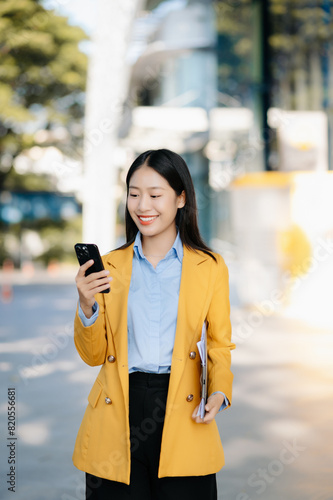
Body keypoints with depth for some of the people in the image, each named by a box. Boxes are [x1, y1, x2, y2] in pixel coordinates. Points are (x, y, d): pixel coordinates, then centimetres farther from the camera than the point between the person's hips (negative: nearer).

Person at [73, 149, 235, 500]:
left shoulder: (210, 267, 5)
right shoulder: (107, 267, 8)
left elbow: (220, 345, 8)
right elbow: (94, 355, 7)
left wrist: (219, 392, -10)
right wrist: (87, 306, -11)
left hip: (182, 413, -1)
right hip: (116, 411, 1)